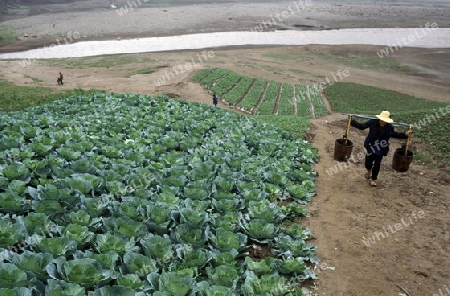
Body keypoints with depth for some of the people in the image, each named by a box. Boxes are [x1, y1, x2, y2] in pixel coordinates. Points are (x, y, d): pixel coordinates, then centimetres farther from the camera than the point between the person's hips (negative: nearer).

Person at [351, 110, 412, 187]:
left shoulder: (389, 127, -9)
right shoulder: (372, 122, -16)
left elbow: (394, 134, 11)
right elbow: (362, 126, -10)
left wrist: (405, 135, 7)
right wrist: (352, 122, -21)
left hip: (381, 149, 1)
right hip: (371, 147, -1)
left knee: (377, 165, 6)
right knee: (368, 163, 8)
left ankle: (373, 179, 28)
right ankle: (369, 170, 46)